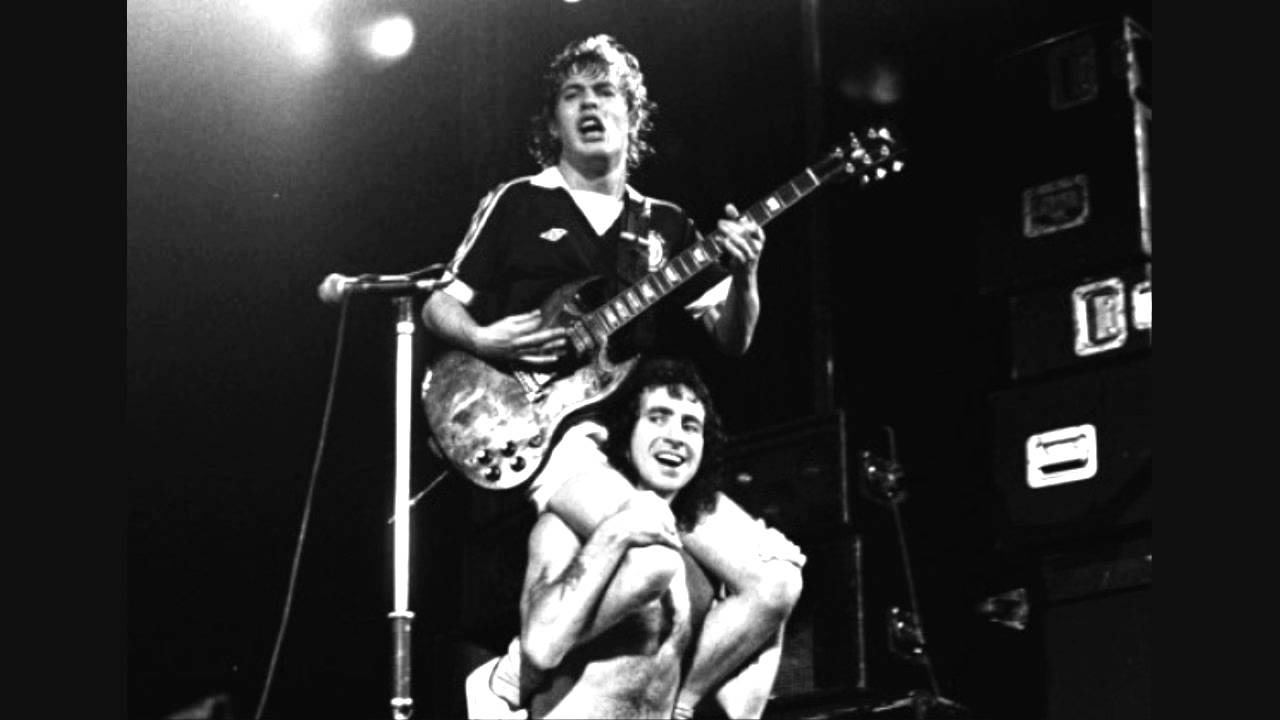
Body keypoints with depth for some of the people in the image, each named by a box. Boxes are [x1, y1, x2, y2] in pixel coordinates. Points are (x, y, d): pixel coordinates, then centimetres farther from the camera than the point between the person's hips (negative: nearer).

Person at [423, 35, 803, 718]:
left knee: (775, 583, -12)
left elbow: (731, 339, 10)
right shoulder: (519, 204, 8)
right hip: (550, 430, -5)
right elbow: (439, 306, 9)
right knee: (652, 559, -33)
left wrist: (743, 277, -11)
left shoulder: (666, 225, 18)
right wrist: (484, 341, -13)